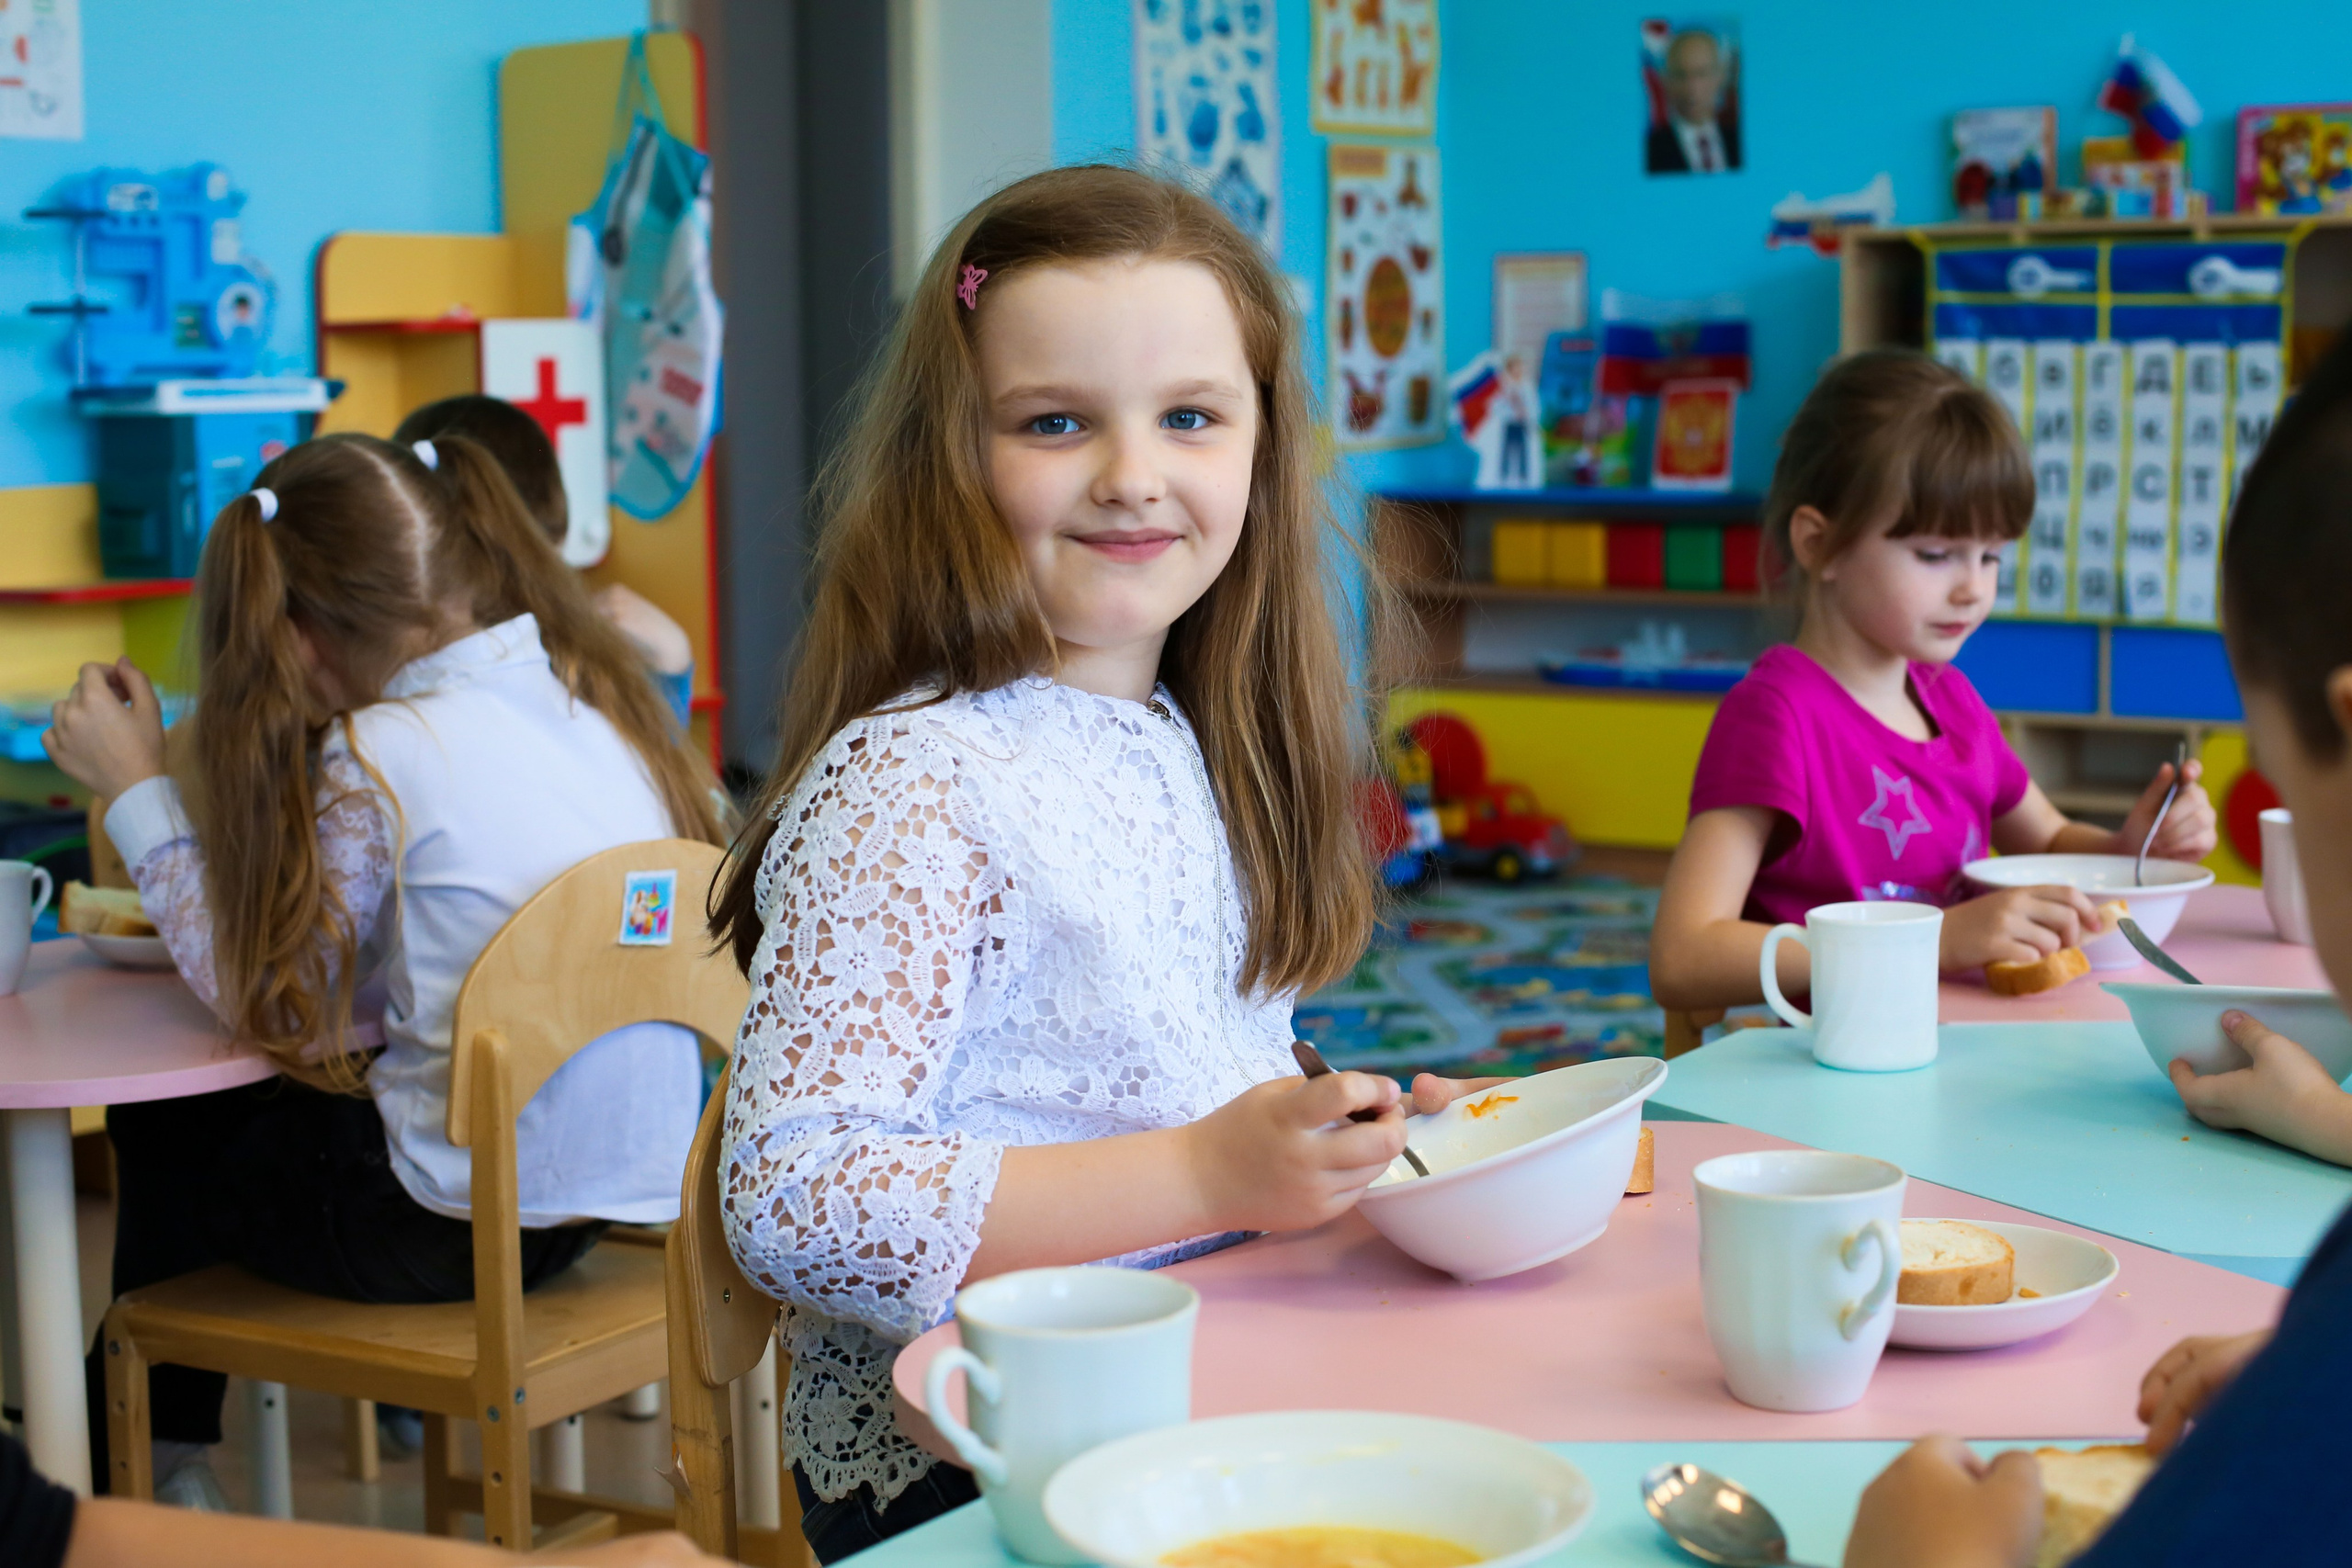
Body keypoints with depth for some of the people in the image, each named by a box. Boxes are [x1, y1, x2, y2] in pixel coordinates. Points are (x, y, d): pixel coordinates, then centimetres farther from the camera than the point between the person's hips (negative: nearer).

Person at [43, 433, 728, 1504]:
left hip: (472, 1225, -7)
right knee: (253, 1115, 24)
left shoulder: (376, 755, -19)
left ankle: (145, 1466, 42)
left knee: (167, 1130, 19)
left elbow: (265, 998, -11)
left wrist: (137, 787, -3)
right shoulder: (597, 703, 3)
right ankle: (171, 1453, 38)